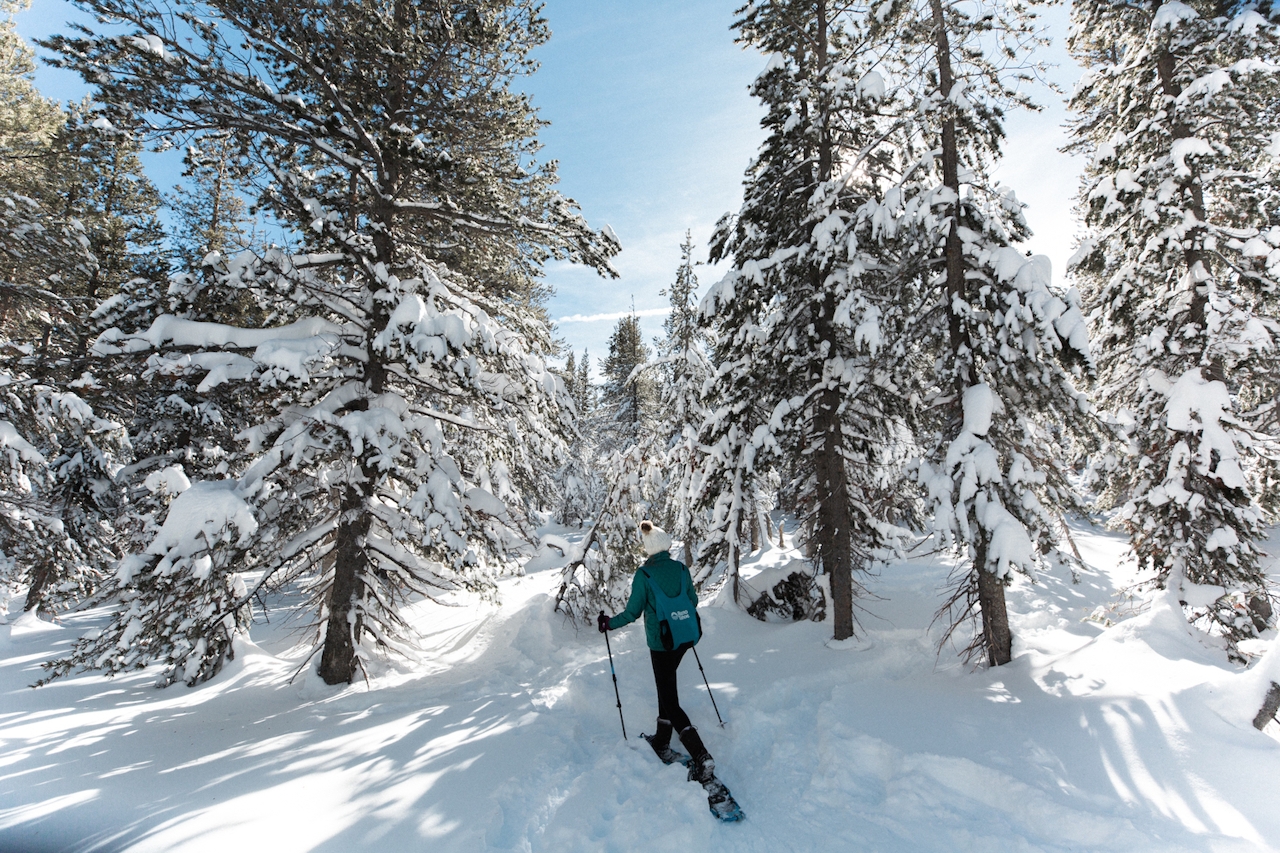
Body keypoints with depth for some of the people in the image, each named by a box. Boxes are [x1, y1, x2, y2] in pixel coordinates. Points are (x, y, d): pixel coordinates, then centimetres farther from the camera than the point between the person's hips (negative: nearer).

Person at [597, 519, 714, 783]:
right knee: (667, 685, 24)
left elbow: (632, 612, -11)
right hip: (685, 637, 6)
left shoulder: (644, 574, -15)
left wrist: (609, 623, 6)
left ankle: (701, 758, -5)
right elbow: (693, 600, 11)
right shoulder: (681, 568, -1)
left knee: (669, 699, 2)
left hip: (661, 641, -6)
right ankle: (662, 742, 35)